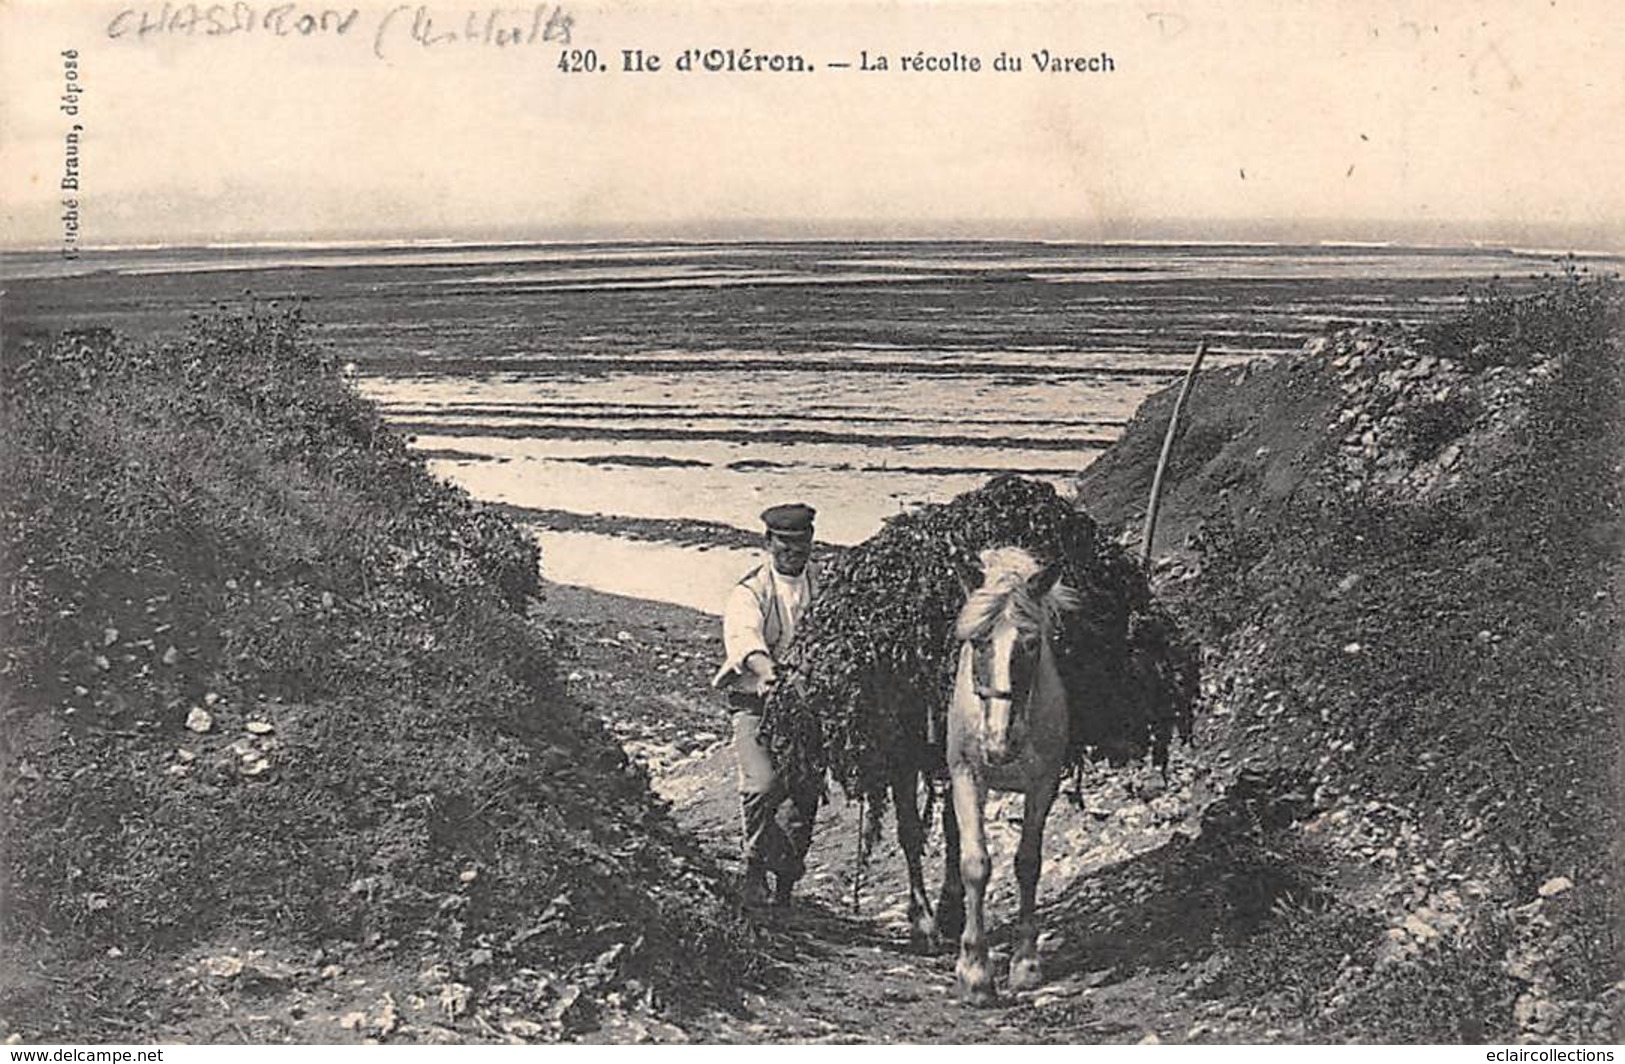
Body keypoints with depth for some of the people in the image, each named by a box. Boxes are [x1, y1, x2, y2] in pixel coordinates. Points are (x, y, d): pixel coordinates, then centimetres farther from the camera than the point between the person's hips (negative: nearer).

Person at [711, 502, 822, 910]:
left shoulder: (823, 589, 10)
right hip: (756, 705, -4)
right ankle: (755, 868, -3)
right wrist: (766, 670, -44)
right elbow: (744, 635, -24)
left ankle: (786, 887, 22)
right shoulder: (749, 592, -5)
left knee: (804, 796, 5)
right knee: (763, 785, -22)